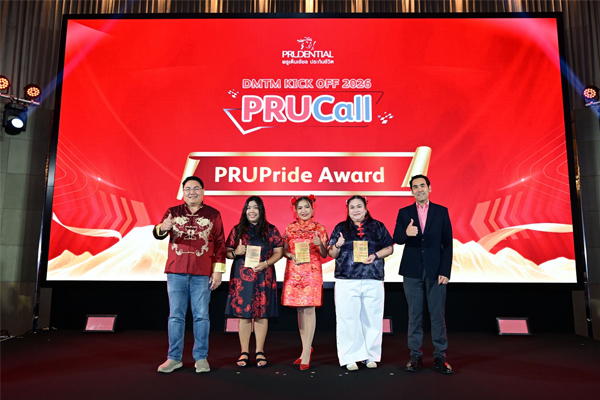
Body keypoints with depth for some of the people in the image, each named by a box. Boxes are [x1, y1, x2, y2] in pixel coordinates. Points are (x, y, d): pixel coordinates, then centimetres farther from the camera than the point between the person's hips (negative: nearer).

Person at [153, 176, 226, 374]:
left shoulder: (213, 214, 5)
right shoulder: (173, 212, 7)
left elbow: (220, 244, 3)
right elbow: (157, 234, -7)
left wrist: (218, 271, -4)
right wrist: (162, 228, -31)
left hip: (202, 274, -1)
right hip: (176, 272, 1)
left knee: (201, 316, 4)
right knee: (176, 315, 7)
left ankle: (201, 358, 15)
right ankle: (174, 358, 18)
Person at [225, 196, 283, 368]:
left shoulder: (271, 230, 6)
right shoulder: (237, 230, 7)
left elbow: (278, 252, 4)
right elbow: (227, 252, 9)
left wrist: (266, 263, -11)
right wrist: (236, 252, -12)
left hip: (263, 278, 0)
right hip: (242, 277, 0)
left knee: (261, 314, 4)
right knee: (243, 314, 3)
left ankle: (260, 352, 16)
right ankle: (244, 352, 14)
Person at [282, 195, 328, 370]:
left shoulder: (319, 228, 4)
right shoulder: (290, 228, 9)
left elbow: (324, 254, 4)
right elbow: (284, 250, 11)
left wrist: (320, 244, -16)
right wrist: (291, 255, -10)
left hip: (312, 272, -3)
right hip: (293, 272, 3)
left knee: (309, 309, -8)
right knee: (300, 309, 8)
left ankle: (306, 352, -2)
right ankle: (307, 348, 21)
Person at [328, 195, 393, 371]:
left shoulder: (378, 227, 11)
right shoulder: (341, 228, 10)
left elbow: (389, 248, 10)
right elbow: (332, 253, 10)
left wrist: (375, 255, -8)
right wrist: (337, 246, -12)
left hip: (373, 280, 1)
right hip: (346, 281, 0)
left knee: (372, 319, 4)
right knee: (348, 319, 0)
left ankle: (370, 356, 19)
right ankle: (350, 358, 11)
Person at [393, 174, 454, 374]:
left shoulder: (441, 211, 5)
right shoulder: (404, 213, 7)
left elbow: (447, 244, 2)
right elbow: (396, 239, -4)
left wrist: (445, 271, -5)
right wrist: (406, 233, -28)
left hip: (435, 270, -1)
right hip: (412, 271, 1)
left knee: (438, 315, 3)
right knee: (414, 315, 7)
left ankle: (440, 356, 14)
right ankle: (415, 356, 16)